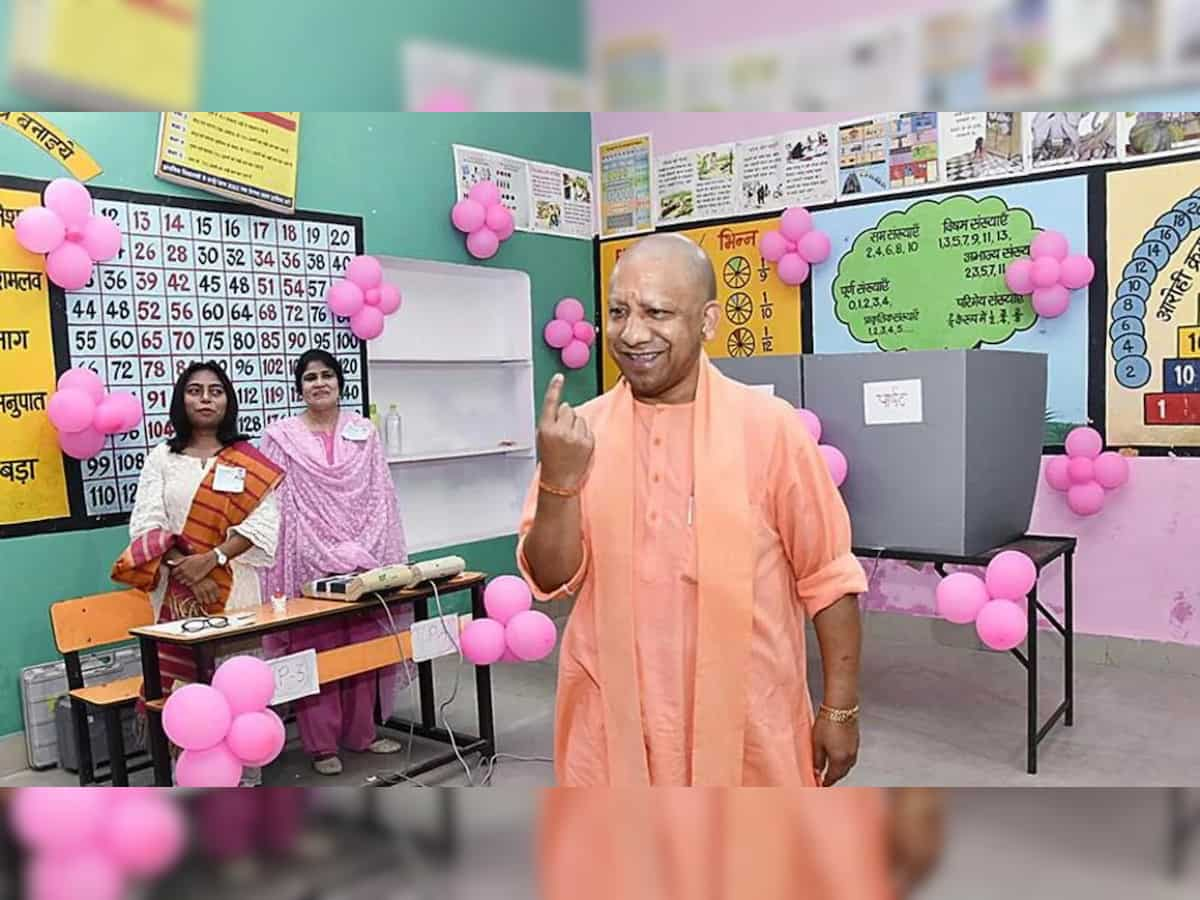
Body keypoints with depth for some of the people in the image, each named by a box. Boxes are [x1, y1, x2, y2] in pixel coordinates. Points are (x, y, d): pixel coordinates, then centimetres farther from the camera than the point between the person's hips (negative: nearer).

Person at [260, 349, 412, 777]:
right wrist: (329, 555, -11)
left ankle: (361, 731, 21)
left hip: (363, 560, 3)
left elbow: (379, 497, 7)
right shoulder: (281, 436, 0)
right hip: (310, 563, -3)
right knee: (316, 650, 1)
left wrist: (364, 551, -2)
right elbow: (280, 505, -4)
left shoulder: (364, 432, 9)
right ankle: (321, 743, 11)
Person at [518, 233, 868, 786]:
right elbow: (550, 580, -2)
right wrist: (559, 480, -18)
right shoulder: (579, 431, -2)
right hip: (615, 723, 3)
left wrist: (840, 709, -2)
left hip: (743, 720, -2)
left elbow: (827, 579, -4)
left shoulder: (770, 427, -10)